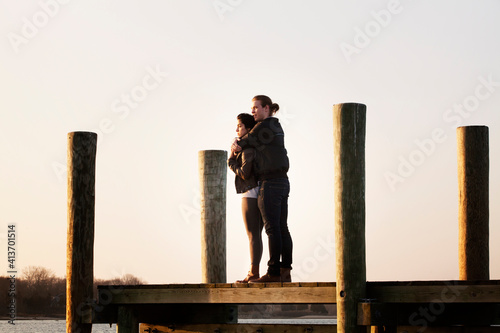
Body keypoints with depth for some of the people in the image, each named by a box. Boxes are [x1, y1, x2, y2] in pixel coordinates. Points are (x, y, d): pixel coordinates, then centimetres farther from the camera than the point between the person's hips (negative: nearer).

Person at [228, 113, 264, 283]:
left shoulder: (248, 148, -13)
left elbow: (245, 173, -20)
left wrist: (231, 161, -4)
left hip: (251, 193, -10)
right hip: (259, 194, 10)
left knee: (253, 235, -9)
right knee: (256, 235, 9)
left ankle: (254, 272, -9)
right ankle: (254, 272, 10)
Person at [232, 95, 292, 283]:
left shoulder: (263, 127, -11)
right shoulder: (277, 127, 18)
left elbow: (244, 142, 0)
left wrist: (236, 147, 20)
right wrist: (240, 145, 8)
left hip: (270, 183, -9)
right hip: (283, 183, 9)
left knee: (273, 229, -9)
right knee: (282, 228, 7)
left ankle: (274, 272, -11)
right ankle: (285, 271, 6)